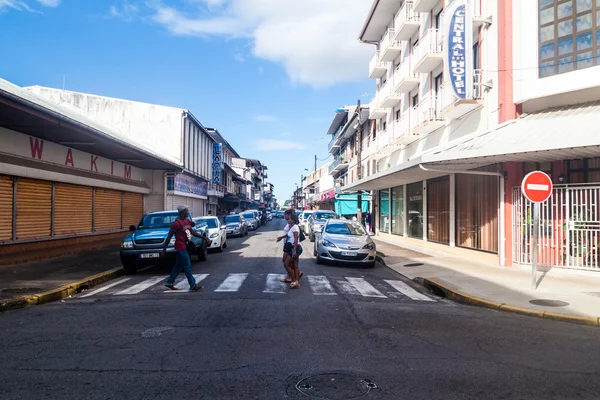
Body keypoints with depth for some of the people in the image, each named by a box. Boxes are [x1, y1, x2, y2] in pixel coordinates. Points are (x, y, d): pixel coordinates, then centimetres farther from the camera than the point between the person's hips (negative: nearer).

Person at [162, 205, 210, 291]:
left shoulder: (187, 221, 9)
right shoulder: (176, 223, -16)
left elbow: (193, 232, 16)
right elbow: (169, 237, -12)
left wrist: (204, 238, 10)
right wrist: (164, 249, -9)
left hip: (184, 246, 9)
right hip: (180, 247, -9)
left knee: (178, 266, 16)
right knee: (187, 266, -6)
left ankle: (169, 283, 27)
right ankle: (193, 286, -2)